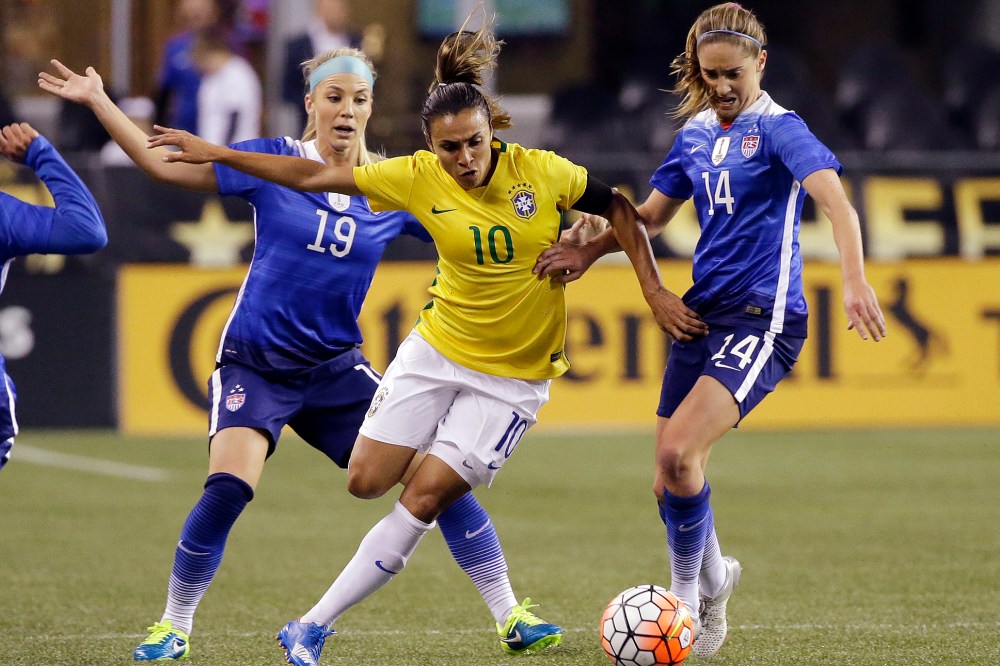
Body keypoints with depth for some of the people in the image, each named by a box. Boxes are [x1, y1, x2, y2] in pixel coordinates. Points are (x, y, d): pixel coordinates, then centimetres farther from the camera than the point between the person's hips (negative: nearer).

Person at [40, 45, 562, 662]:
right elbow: (165, 163, -4)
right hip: (255, 365, -2)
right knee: (227, 488, -23)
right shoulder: (274, 161, -4)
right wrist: (98, 101, -9)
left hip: (337, 368, 2)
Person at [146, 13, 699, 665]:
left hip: (513, 374, -2)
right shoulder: (418, 178, -11)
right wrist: (214, 153, -6)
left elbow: (620, 212, -1)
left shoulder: (541, 171, -14)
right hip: (436, 347, 2)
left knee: (424, 497, -10)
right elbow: (314, 176, -4)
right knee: (366, 482, -2)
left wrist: (655, 292, -8)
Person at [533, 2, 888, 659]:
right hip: (702, 311, 7)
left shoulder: (778, 129, -9)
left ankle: (691, 594, -2)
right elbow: (652, 214, 24)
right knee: (669, 482, 8)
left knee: (678, 453, -22)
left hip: (763, 318, -7)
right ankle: (712, 576, 36)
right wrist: (589, 251, 8)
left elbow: (834, 198, -24)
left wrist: (855, 279, -39)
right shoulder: (696, 134, 12)